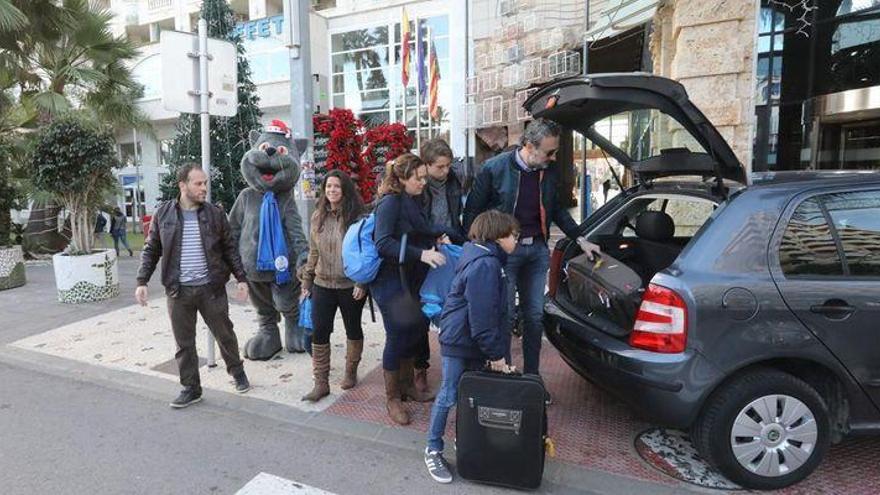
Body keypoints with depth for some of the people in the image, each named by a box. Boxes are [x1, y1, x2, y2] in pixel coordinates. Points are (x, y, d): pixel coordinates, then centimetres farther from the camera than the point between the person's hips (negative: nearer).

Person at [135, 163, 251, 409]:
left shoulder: (214, 214, 0)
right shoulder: (163, 214, 1)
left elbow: (230, 249, 5)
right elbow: (151, 250, 7)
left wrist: (241, 278, 0)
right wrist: (142, 281, 0)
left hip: (211, 288, 0)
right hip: (179, 290, 1)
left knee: (224, 334, 10)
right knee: (184, 343, 9)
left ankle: (237, 371, 34)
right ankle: (191, 388, 24)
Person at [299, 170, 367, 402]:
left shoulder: (356, 216, -8)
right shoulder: (318, 217, 6)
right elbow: (313, 252, 11)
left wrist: (362, 283, -15)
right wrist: (306, 282, 11)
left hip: (350, 285, -3)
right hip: (323, 285, 4)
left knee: (353, 329, 13)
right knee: (319, 332, 1)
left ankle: (351, 372, 34)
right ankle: (321, 383, 11)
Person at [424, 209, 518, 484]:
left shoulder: (483, 257, 9)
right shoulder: (485, 265, -24)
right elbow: (482, 316, -25)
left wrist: (496, 350, 16)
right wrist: (496, 354, -18)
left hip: (471, 340, 10)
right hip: (459, 340, -10)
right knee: (449, 395, 1)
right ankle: (433, 450, 16)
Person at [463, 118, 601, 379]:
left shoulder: (550, 171, 3)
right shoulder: (495, 168, -11)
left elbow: (557, 210, 17)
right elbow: (473, 210, -4)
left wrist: (580, 239, 13)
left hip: (538, 250, 5)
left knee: (534, 316, 10)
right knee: (505, 315, 1)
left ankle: (532, 375, 24)